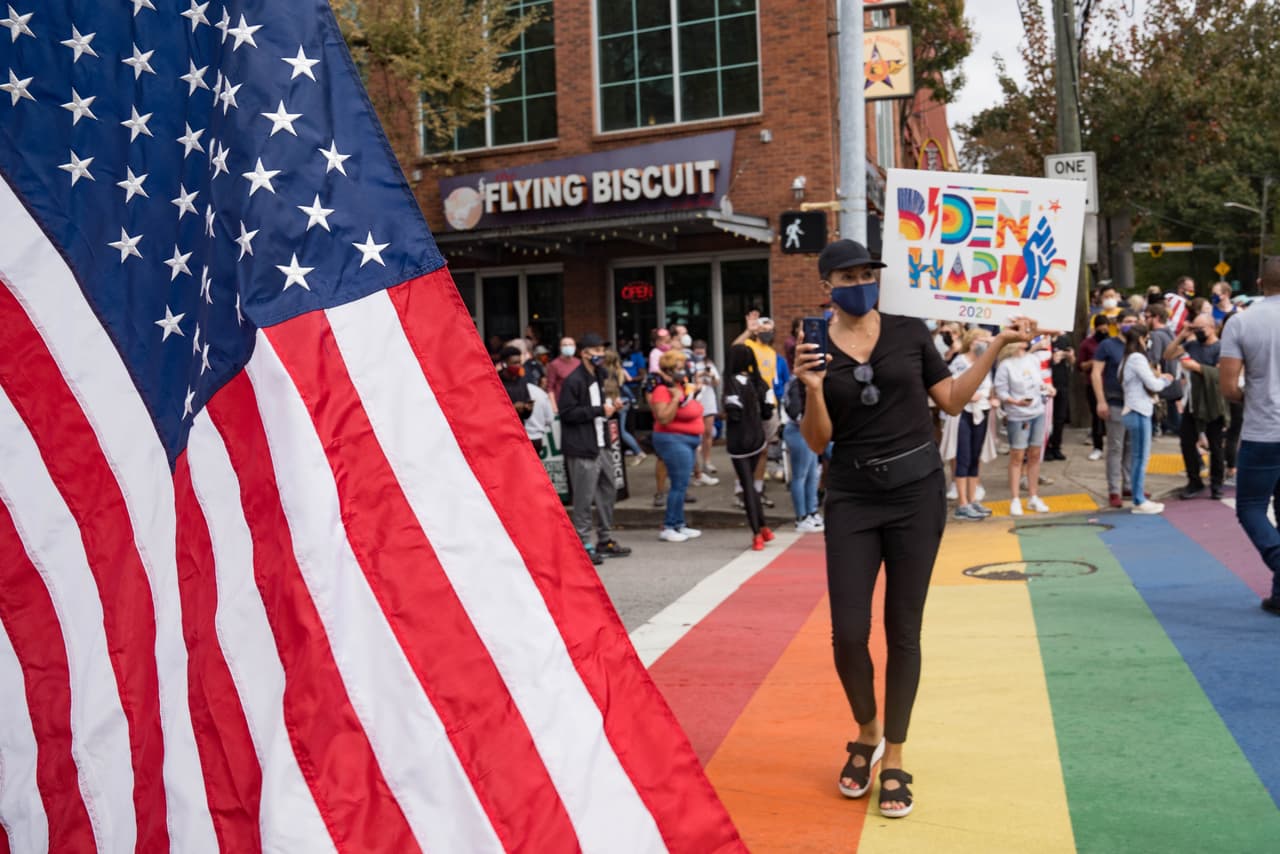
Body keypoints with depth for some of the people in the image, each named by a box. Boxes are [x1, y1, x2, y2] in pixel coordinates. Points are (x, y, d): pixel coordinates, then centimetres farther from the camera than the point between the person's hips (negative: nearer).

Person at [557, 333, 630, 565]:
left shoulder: (596, 377, 17)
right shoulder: (573, 381, -13)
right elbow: (567, 413, -18)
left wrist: (609, 408, 7)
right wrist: (599, 411, -19)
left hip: (599, 446, 10)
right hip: (581, 449, -10)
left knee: (608, 490, 15)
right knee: (584, 498, -6)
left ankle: (605, 540, 27)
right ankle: (584, 544, 3)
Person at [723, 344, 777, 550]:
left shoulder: (733, 382, -14)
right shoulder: (758, 381, 3)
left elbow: (733, 414, -19)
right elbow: (767, 412, 5)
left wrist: (725, 413, 1)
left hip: (739, 440, -6)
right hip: (757, 437, 6)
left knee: (747, 484, -1)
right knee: (750, 481, 19)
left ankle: (757, 533, -2)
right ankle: (763, 528, 19)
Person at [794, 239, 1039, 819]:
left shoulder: (909, 332, 1)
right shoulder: (814, 349, 0)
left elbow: (953, 401, 7)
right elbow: (818, 442, -1)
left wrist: (996, 346, 0)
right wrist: (813, 390, -18)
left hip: (917, 491, 0)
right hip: (852, 498, 0)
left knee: (902, 630, 6)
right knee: (848, 633, -3)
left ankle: (894, 759, 20)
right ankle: (866, 733, 26)